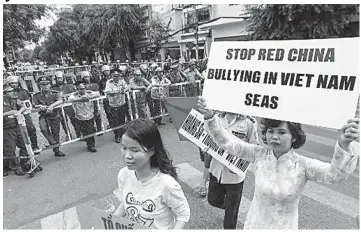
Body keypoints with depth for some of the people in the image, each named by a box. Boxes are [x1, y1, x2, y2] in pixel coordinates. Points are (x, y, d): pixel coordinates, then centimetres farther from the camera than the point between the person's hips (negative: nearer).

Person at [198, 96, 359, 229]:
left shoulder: (302, 164, -18)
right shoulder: (259, 154, -13)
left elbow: (334, 174, -33)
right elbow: (228, 142, -16)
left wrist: (343, 146, -53)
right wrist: (209, 117, -29)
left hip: (284, 226, -2)